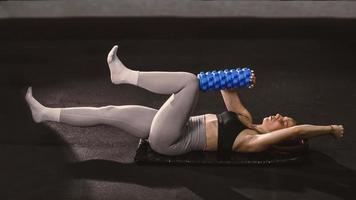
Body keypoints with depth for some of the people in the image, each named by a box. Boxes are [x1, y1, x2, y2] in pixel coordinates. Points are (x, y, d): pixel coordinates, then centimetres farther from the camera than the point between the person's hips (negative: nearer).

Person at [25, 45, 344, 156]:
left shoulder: (254, 141, -9)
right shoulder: (246, 121, 14)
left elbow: (297, 131, -20)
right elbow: (227, 90, 20)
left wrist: (331, 128, -12)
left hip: (169, 140, -8)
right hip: (166, 130, 8)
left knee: (191, 80, -21)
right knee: (107, 113, 6)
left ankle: (125, 75, -13)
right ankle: (45, 113, 16)